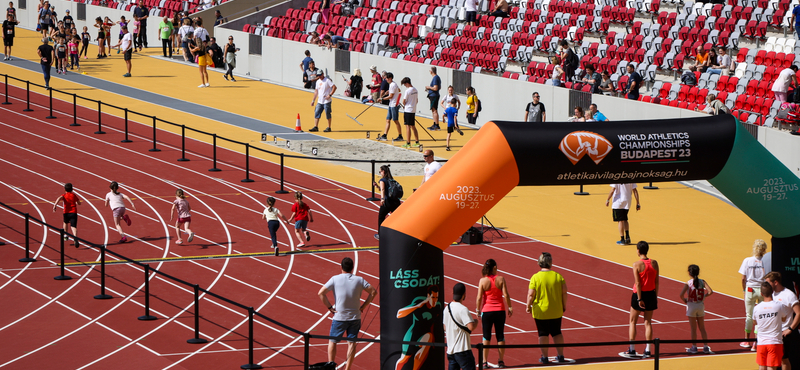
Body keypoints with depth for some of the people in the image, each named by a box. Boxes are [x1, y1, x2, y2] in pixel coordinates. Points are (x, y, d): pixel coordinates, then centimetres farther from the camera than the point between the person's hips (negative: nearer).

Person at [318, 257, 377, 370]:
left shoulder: (335, 279, -8)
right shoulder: (359, 280, -2)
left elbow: (321, 293, -12)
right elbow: (373, 292, 2)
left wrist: (329, 307, -4)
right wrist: (363, 306, 5)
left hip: (339, 317, -2)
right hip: (355, 317, 2)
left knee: (332, 342, 12)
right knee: (351, 343, 7)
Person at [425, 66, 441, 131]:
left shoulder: (435, 78, -18)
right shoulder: (438, 77, 14)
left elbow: (435, 88, -25)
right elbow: (439, 87, 23)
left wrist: (429, 87, -10)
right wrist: (429, 89, 22)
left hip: (434, 96, -11)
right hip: (435, 95, 11)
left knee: (434, 111, -8)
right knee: (434, 111, 17)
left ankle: (437, 126, -8)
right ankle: (434, 125, 24)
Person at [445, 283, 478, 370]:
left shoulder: (447, 308, 11)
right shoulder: (463, 309, -16)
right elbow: (471, 327, -22)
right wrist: (476, 321, -3)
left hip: (450, 350, 8)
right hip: (462, 350, -8)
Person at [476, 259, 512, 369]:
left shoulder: (483, 281, -7)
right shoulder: (501, 279, -6)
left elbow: (479, 298, -7)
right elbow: (506, 295, -8)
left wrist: (478, 310, 5)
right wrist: (509, 307, 3)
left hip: (487, 311, -1)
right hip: (500, 310, 1)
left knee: (486, 336, 6)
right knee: (500, 336, 10)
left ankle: (485, 362, 5)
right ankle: (501, 361, 14)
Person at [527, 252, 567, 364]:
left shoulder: (535, 277, -12)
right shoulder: (558, 276, -4)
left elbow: (531, 294, -12)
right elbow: (564, 292, -2)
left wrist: (528, 306, 2)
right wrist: (564, 306, 10)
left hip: (541, 312, -3)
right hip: (556, 311, 3)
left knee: (543, 334, 6)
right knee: (557, 333, 15)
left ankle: (545, 357, 9)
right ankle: (560, 356, 17)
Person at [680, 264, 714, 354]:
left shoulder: (688, 283, -10)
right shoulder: (702, 282, -4)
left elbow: (681, 294, -21)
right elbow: (710, 291, -14)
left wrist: (684, 300, -2)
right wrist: (704, 296, 3)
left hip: (691, 306, -3)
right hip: (701, 305, 3)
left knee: (693, 329, 5)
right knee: (702, 328, 12)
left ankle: (694, 347, 10)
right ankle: (705, 347, 11)